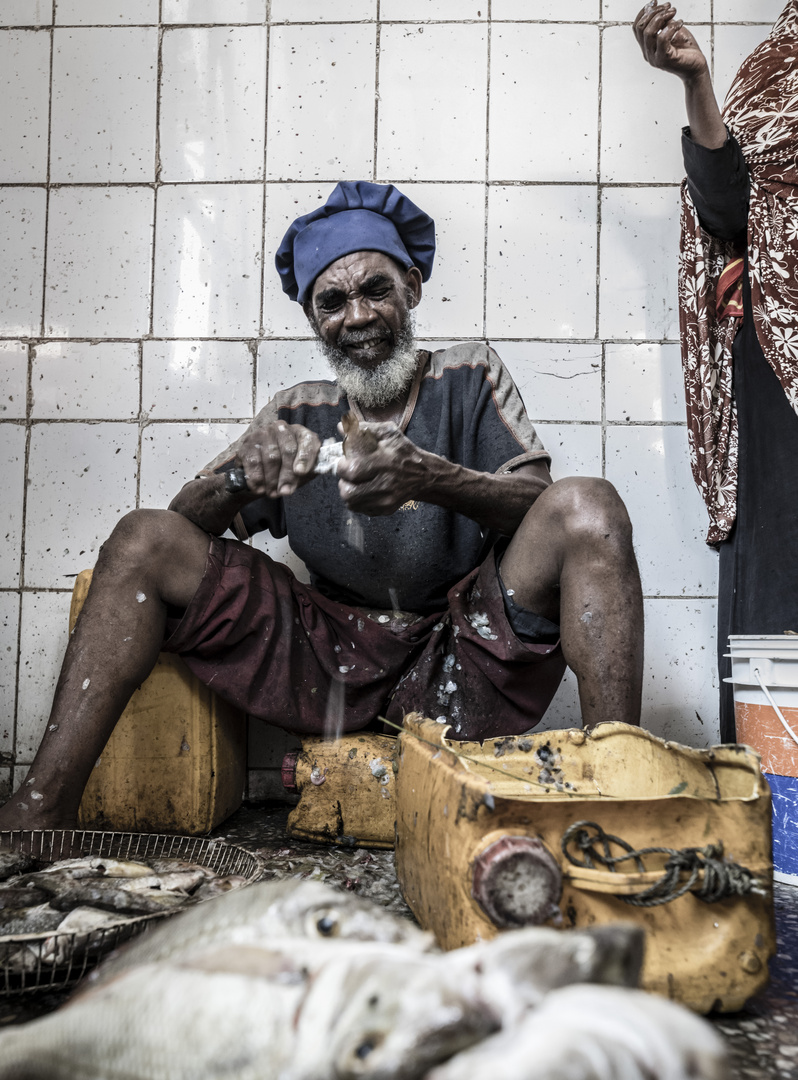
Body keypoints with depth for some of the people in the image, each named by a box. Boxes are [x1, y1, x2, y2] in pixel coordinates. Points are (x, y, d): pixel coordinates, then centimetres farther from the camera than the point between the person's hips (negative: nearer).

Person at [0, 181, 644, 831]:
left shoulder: (469, 376, 7)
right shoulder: (298, 415, 12)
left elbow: (540, 505, -8)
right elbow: (184, 525, 5)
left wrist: (428, 477, -29)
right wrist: (242, 476, -19)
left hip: (465, 661, -2)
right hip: (333, 665, 2)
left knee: (588, 505, -24)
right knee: (143, 539, -8)